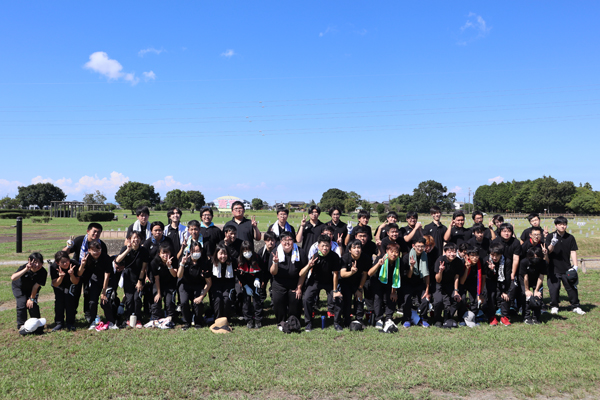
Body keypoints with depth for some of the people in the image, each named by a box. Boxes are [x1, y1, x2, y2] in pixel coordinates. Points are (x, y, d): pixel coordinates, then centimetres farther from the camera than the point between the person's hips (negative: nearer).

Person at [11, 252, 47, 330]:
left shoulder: (43, 272, -28)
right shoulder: (23, 268, -33)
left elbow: (36, 286, -22)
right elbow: (13, 278, -52)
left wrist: (32, 298, -16)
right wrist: (26, 269, -61)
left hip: (31, 290, 1)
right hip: (19, 288, -1)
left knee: (33, 305, -10)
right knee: (22, 304, -16)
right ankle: (21, 325, 0)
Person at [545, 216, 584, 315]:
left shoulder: (570, 237, 3)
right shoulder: (550, 236, -3)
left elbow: (573, 251, 3)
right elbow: (548, 251, -10)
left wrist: (575, 266, -5)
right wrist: (552, 244, -32)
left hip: (567, 268, 2)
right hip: (553, 268, -2)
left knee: (572, 287, 5)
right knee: (553, 288, 1)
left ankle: (575, 306, 19)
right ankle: (554, 306, 17)